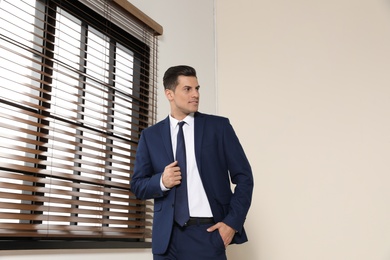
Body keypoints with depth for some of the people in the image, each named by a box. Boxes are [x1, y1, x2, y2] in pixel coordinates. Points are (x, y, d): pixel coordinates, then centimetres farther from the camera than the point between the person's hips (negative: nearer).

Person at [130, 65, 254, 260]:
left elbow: (243, 177, 1)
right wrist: (162, 181, -12)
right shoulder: (150, 136, 7)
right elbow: (137, 185, 8)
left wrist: (233, 222, -7)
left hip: (208, 232, -1)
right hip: (167, 235, 2)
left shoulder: (219, 126, 2)